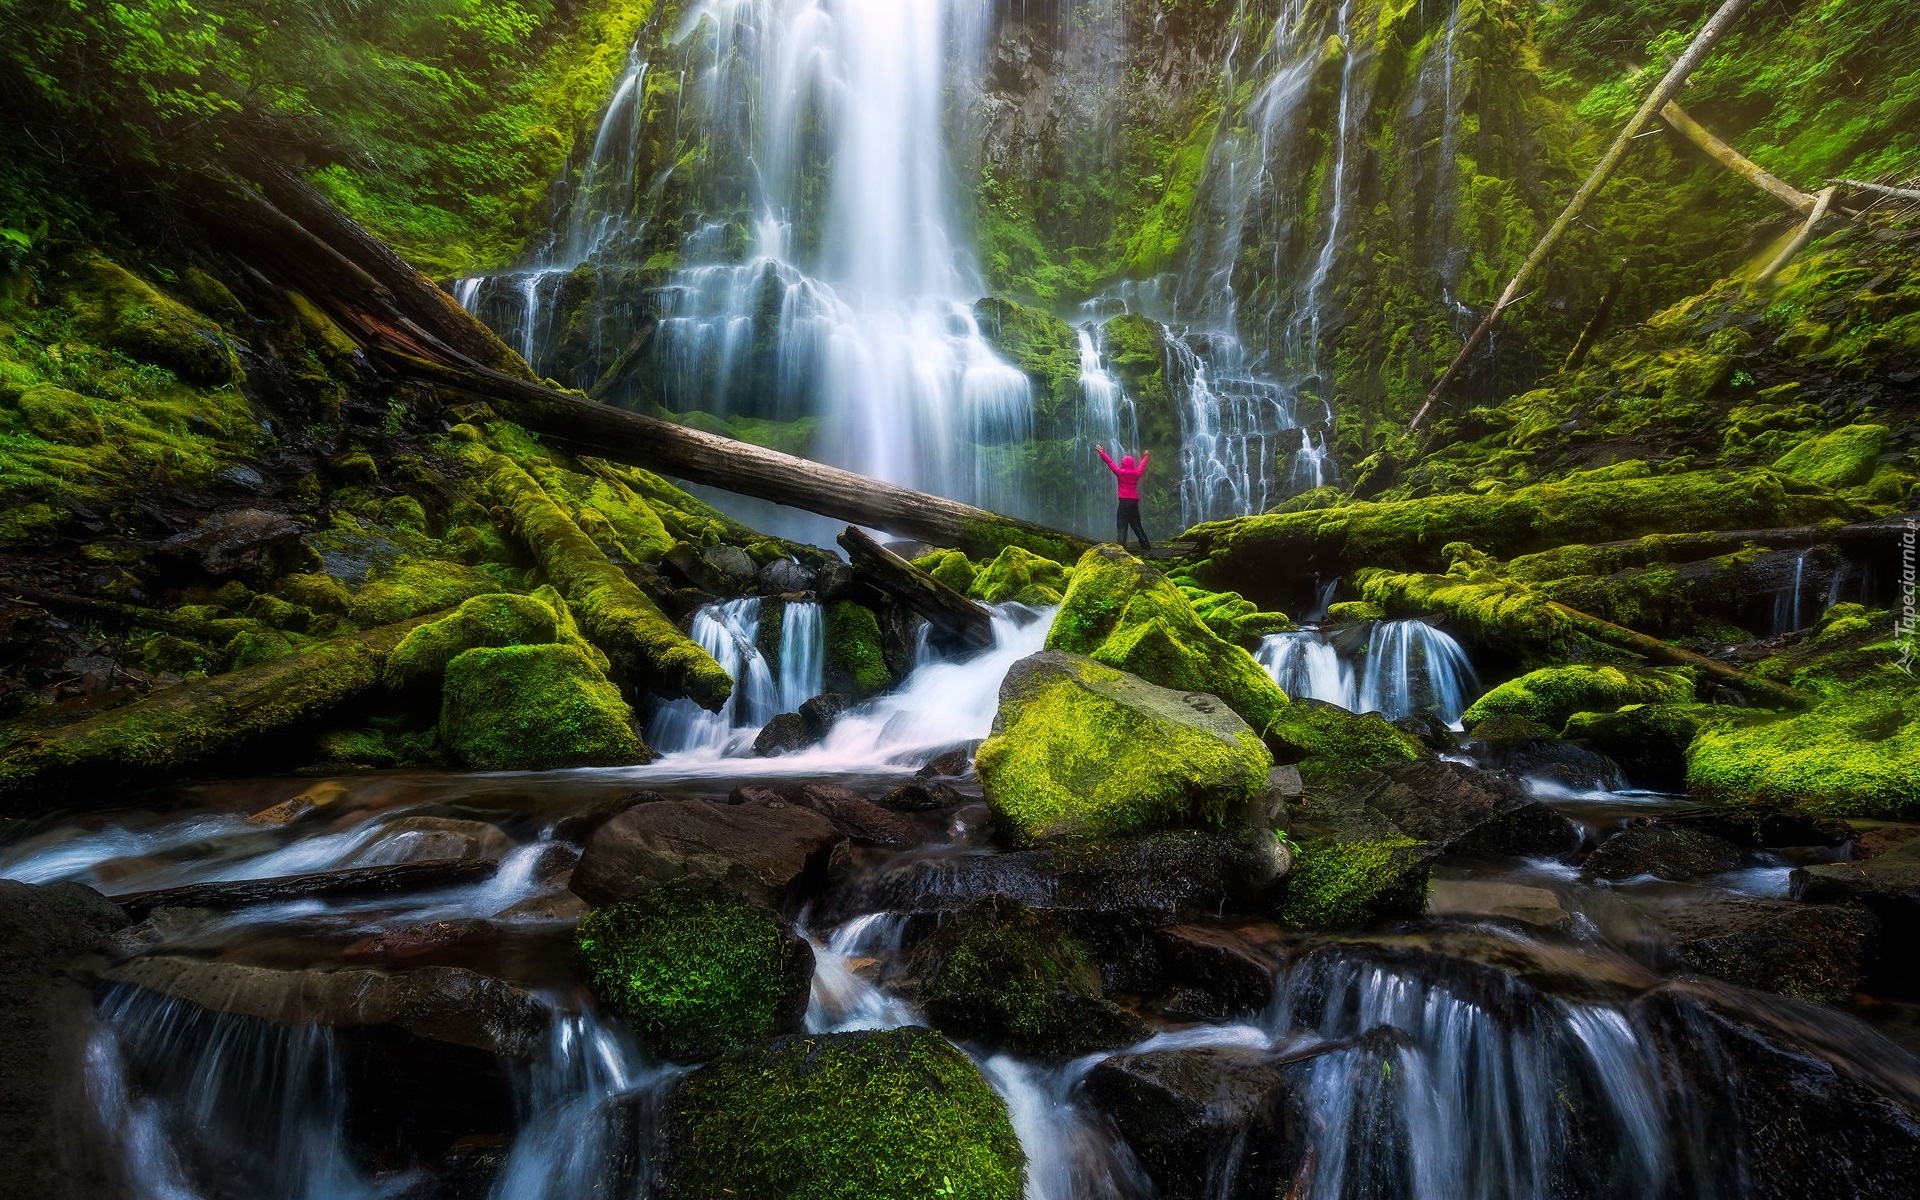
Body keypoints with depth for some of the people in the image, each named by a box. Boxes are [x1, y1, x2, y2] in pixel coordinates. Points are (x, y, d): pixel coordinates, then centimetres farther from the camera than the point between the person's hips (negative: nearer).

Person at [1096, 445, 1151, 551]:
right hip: (1135, 501, 5)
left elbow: (1109, 462, 3)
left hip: (1124, 501, -5)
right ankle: (1145, 544, 17)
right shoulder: (1136, 473, 7)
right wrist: (1146, 457, 48)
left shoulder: (1120, 472, -4)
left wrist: (1101, 451, 14)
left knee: (1122, 525, -8)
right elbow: (1142, 465, 28)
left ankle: (1121, 545, -19)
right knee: (1136, 524, 15)